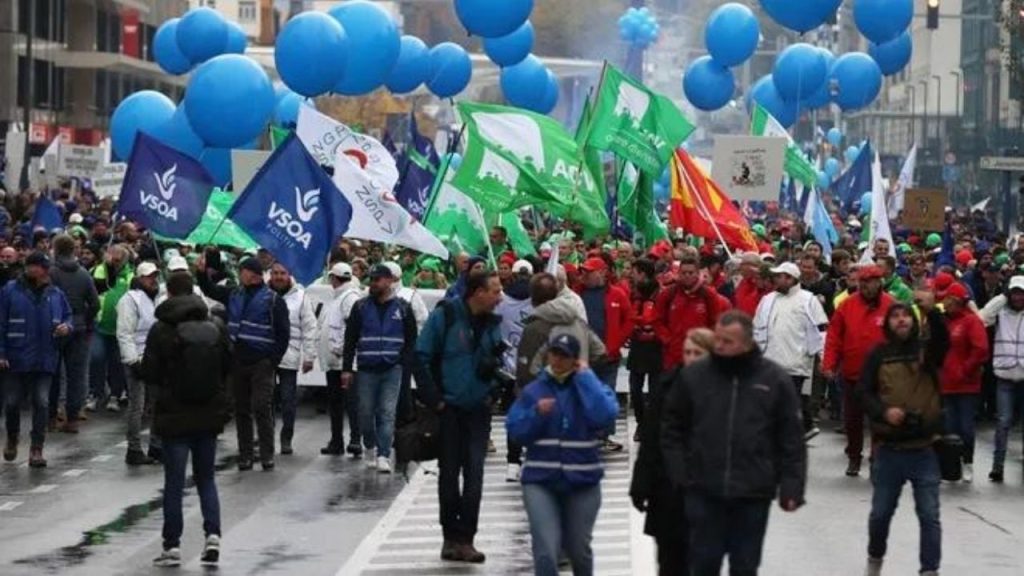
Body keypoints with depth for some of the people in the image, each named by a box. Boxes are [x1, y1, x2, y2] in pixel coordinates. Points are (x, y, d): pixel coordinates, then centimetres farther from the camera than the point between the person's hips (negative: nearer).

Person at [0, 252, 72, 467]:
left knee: (42, 403, -4)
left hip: (44, 361, 2)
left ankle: (36, 449, 2)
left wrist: (66, 327, -6)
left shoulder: (55, 294, 5)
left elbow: (68, 317, 18)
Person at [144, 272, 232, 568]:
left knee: (174, 482, 5)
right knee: (206, 477, 14)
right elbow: (229, 366, 3)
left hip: (175, 413, -3)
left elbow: (149, 373, -8)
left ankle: (172, 546, 5)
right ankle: (213, 535, -1)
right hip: (210, 413, 3)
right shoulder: (216, 326, -1)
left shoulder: (161, 329, -11)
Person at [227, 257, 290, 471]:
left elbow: (284, 332, -4)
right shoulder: (234, 296, 12)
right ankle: (245, 455, 13)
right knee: (241, 410, 7)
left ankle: (267, 455, -4)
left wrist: (275, 359, -8)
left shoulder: (273, 300, -3)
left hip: (261, 364, -5)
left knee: (261, 408, -10)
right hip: (237, 363, 5)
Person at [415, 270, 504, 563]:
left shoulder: (493, 322, 4)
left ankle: (464, 538, 1)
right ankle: (452, 537, 15)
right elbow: (422, 358, -8)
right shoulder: (445, 316, -9)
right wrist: (434, 399, -10)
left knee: (474, 474, -3)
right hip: (449, 409, -3)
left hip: (478, 410, 3)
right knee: (449, 473, 5)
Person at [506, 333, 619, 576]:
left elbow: (604, 415, -21)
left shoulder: (591, 387, 0)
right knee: (546, 551, -14)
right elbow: (515, 431, 0)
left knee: (578, 548, 15)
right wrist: (536, 413, -18)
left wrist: (585, 376, -13)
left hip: (582, 482, 0)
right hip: (540, 480, 0)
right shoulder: (533, 390, 4)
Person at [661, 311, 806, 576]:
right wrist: (679, 474, -2)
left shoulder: (775, 379, -2)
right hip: (704, 492, 1)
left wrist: (791, 487, -4)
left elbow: (791, 439, 1)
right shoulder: (693, 375, -1)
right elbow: (672, 429, 7)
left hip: (753, 494, 0)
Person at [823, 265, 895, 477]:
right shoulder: (847, 305, -3)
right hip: (852, 374, 2)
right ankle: (854, 457, 28)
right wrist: (829, 364, -9)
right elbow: (834, 337, -1)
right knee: (852, 419, 12)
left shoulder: (891, 307, -7)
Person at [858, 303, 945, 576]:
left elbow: (943, 338, -21)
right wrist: (883, 412, -16)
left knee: (929, 515, -1)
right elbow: (863, 392, 1)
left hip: (924, 448, -1)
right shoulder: (879, 354, 2)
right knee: (881, 512, 13)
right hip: (888, 448, 1)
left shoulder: (927, 349, 0)